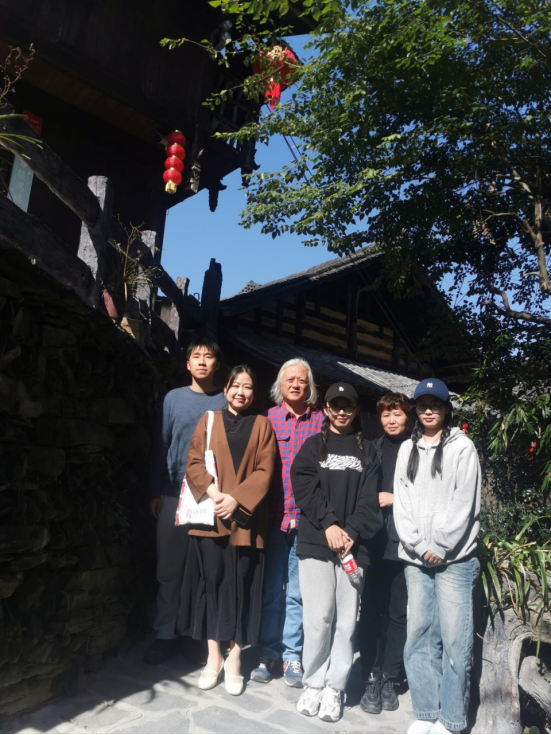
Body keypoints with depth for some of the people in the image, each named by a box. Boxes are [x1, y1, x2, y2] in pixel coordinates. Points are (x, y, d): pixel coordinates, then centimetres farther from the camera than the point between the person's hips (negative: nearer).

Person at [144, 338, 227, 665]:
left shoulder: (226, 402, 2)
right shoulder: (173, 398, 5)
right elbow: (160, 447, 5)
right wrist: (156, 492, 1)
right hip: (175, 495, 1)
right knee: (170, 568, 7)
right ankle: (166, 634, 21)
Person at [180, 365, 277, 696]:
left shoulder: (262, 425, 8)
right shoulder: (208, 421, 9)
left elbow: (264, 470, -1)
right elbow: (194, 463, 2)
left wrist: (236, 498, -13)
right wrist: (213, 491, -14)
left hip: (246, 519, 0)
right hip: (210, 516, 1)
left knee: (242, 585, 3)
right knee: (212, 581, 4)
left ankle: (234, 659, 17)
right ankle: (213, 656, 18)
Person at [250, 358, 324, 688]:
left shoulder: (321, 421, 3)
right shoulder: (267, 419, 3)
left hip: (306, 520, 0)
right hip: (273, 517, 0)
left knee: (297, 593, 9)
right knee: (270, 589, 10)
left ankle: (292, 655, 24)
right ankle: (268, 653, 25)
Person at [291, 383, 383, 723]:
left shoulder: (367, 450, 13)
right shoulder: (313, 446, 10)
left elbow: (370, 499, 4)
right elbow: (304, 487, -2)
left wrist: (352, 533, -10)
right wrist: (328, 524, -14)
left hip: (354, 545, 1)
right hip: (315, 543, -1)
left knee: (347, 620, 3)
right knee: (319, 618, -2)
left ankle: (335, 687, 17)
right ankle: (313, 683, 16)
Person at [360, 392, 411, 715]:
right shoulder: (372, 450, 9)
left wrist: (396, 499, -8)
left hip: (405, 544, -1)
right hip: (374, 543, 1)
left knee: (399, 615, 7)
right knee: (372, 612, 4)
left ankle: (390, 680, 21)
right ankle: (372, 678, 16)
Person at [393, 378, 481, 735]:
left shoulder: (462, 447, 0)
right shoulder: (407, 449, 12)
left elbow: (464, 504, -7)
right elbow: (401, 502, 6)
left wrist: (439, 548, -10)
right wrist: (418, 546, -4)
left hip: (455, 558, -4)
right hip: (416, 558, 4)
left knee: (455, 641, -2)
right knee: (419, 636, 7)